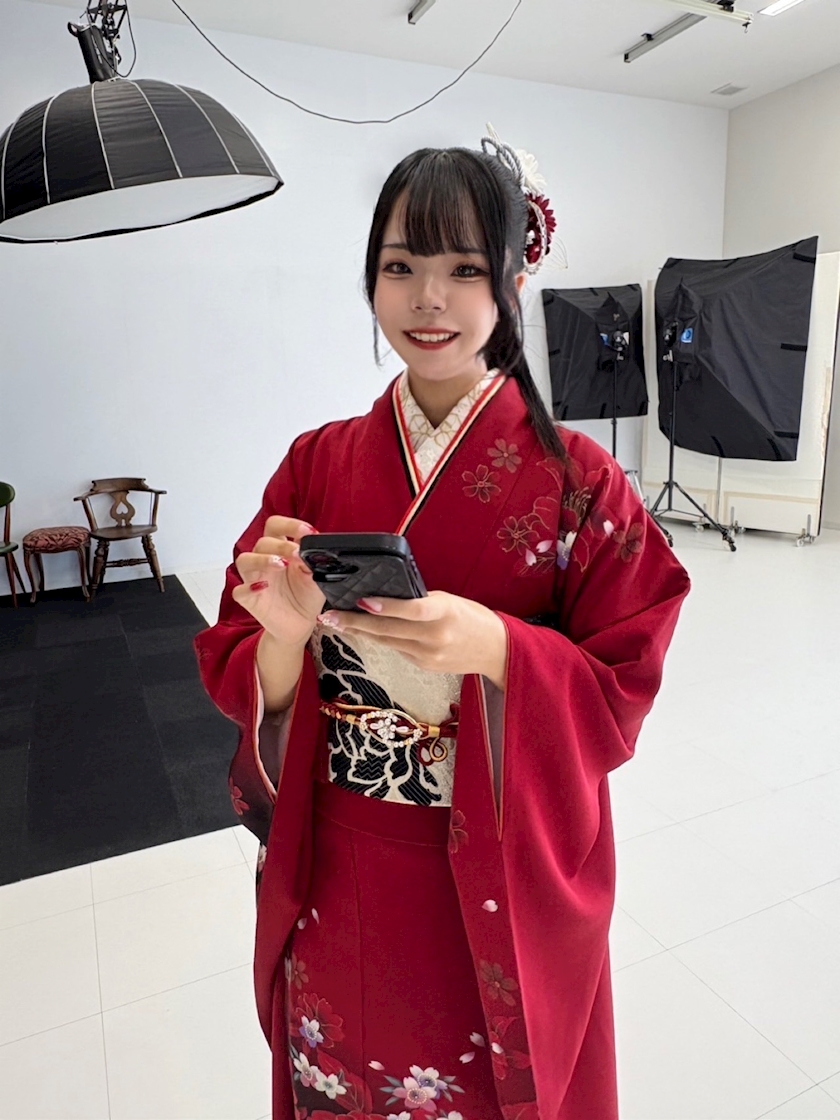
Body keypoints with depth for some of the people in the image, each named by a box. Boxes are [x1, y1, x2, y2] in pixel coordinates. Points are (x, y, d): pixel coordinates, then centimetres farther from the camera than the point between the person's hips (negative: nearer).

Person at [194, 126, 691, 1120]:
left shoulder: (575, 478, -11)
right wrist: (285, 635, -25)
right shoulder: (316, 464, -4)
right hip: (336, 880, 3)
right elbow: (234, 679, -2)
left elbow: (620, 695, -10)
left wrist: (492, 647, -28)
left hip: (505, 883, -2)